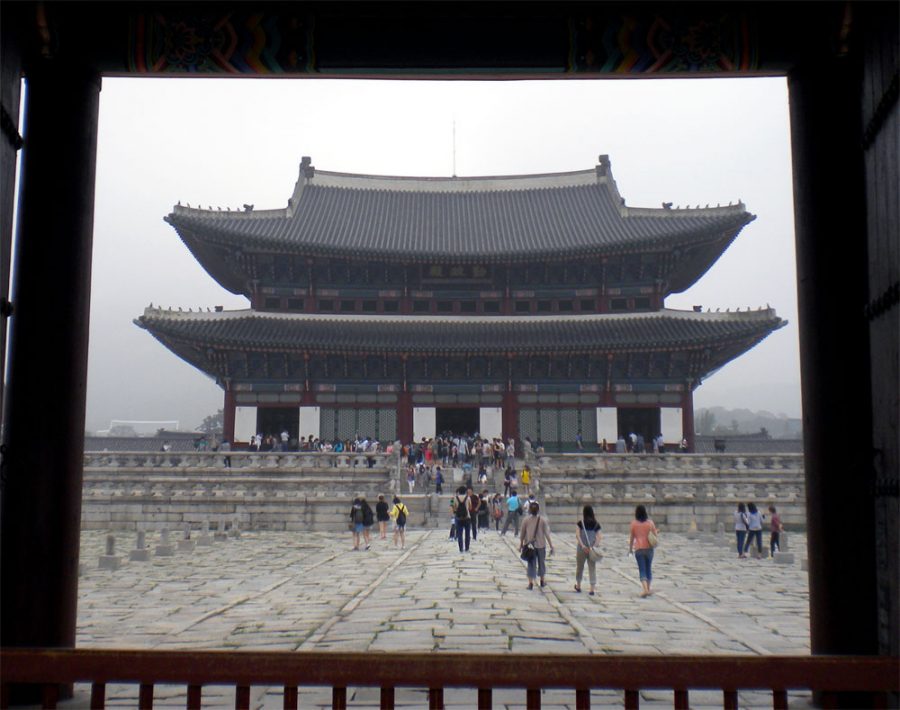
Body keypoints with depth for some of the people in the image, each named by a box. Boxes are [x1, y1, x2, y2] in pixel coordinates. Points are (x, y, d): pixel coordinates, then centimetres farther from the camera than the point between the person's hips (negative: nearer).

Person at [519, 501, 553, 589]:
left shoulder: (526, 520, -5)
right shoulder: (543, 520, -7)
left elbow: (522, 534, 0)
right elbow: (547, 534, -8)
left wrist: (521, 544, 13)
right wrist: (551, 546, -4)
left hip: (529, 545, 0)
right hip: (541, 545, 0)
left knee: (531, 563, 3)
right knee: (542, 562, 18)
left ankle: (531, 582, -11)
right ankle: (542, 581, 32)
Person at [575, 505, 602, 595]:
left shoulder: (581, 523, -4)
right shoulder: (596, 524, 3)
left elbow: (577, 535, -14)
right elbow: (598, 537, -5)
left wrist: (582, 545, -19)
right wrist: (594, 546, -13)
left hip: (581, 549, -1)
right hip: (592, 549, 1)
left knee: (579, 567, 16)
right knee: (592, 569, 4)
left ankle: (578, 586, 30)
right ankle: (592, 589, -2)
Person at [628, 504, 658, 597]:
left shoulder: (634, 523, -4)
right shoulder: (650, 522, -2)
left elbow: (632, 537, 1)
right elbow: (655, 534, 5)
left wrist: (630, 549, 12)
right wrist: (657, 532, 29)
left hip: (639, 549, -2)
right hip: (649, 548, 2)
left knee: (642, 570, -2)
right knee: (648, 569, 16)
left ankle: (645, 589, -19)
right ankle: (648, 589, 25)